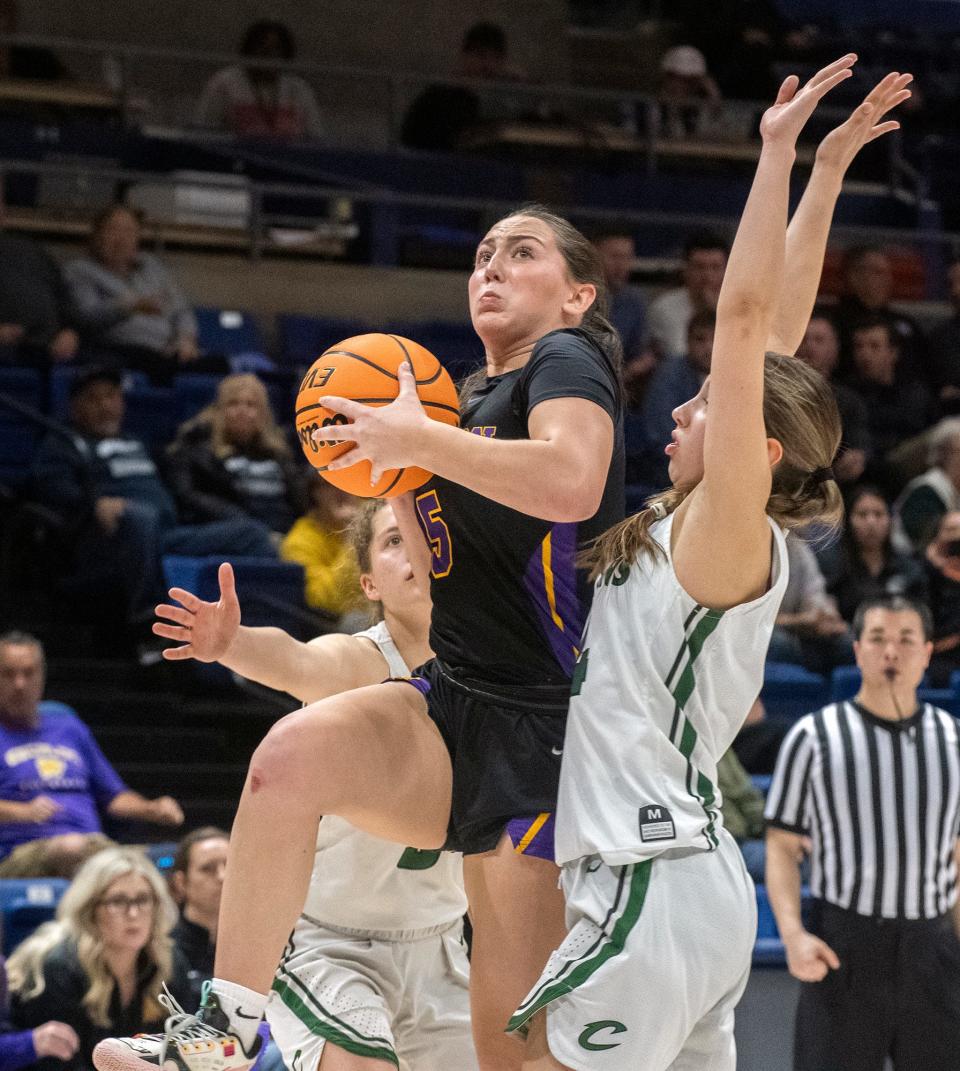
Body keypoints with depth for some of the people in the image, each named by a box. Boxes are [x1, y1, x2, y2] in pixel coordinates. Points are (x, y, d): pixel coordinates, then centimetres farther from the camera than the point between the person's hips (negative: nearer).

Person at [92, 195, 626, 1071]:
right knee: (291, 755, -26)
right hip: (451, 702, 7)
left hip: (542, 727, -7)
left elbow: (570, 480, -27)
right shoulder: (481, 397, 21)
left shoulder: (568, 361, -3)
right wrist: (398, 478, 11)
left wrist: (419, 438, -18)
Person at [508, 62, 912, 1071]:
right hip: (697, 884, 9)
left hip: (655, 891, -9)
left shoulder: (730, 531, -9)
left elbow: (746, 317, -16)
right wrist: (824, 171, 16)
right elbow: (773, 336, 14)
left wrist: (787, 152, -14)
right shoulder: (720, 535, 12)